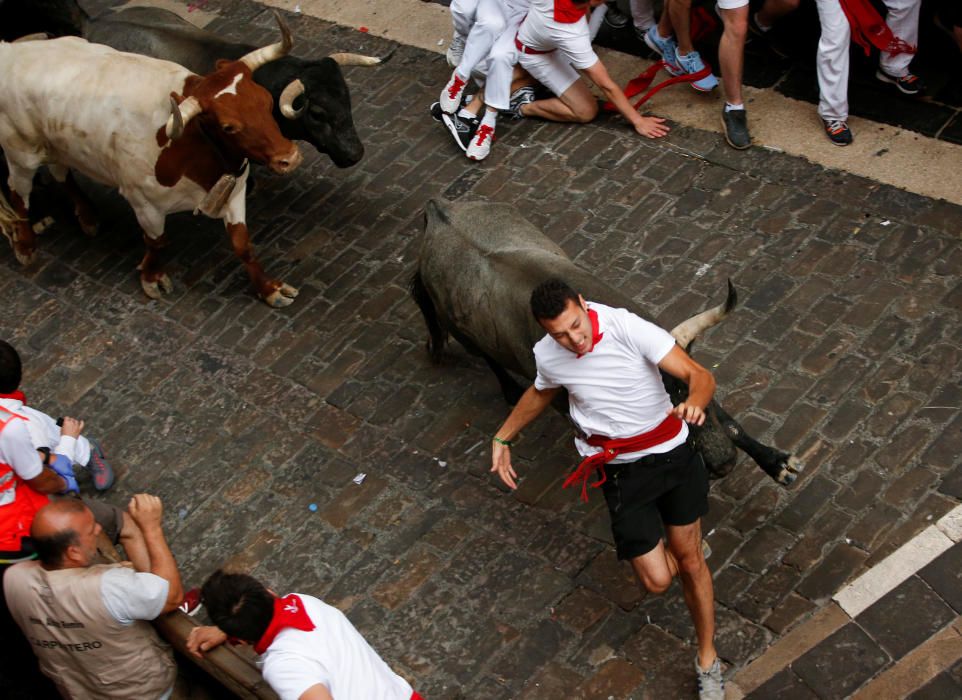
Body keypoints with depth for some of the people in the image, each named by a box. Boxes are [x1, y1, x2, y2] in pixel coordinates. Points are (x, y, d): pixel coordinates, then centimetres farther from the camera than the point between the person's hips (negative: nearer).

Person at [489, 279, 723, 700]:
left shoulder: (627, 328, -24)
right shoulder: (547, 355, -12)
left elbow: (699, 375, -28)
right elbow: (540, 393, 14)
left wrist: (695, 401, -50)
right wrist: (502, 439, 19)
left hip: (672, 452, -1)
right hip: (621, 471, 1)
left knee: (690, 561, 12)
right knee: (657, 580, -3)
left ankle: (707, 660, 35)